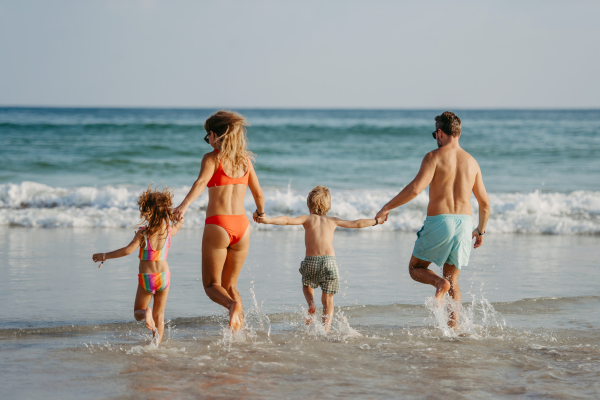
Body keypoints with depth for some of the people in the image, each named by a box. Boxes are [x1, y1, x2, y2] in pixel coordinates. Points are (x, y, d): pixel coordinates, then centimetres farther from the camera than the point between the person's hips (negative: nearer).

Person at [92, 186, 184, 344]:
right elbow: (180, 222, 19)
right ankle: (157, 342, 8)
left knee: (138, 312, 11)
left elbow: (128, 250, -26)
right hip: (163, 276, 3)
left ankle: (146, 313, -23)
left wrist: (105, 256, -21)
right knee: (159, 314, 15)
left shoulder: (143, 232, -16)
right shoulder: (169, 230, -5)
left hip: (145, 278, -3)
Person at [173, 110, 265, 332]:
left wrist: (185, 204, -37)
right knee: (230, 285, 19)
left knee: (211, 284, 6)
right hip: (241, 225, 5)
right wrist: (260, 212, 41)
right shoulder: (245, 159, 12)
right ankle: (239, 328, 0)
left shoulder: (212, 158, -2)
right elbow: (259, 194, 20)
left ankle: (233, 305, -26)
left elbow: (201, 181, -23)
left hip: (217, 224, -5)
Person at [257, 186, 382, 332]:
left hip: (311, 261, -1)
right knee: (328, 299, 9)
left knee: (307, 285, 29)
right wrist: (376, 221, 39)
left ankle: (311, 303, 0)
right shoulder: (332, 221, 17)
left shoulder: (308, 219, 9)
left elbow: (287, 220, -8)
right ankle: (326, 327, -6)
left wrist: (268, 220, -13)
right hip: (329, 260, 1)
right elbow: (357, 224, 25)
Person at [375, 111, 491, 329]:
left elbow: (415, 189, -19)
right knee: (453, 279, 17)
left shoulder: (435, 157, -6)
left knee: (416, 268, 15)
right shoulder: (472, 162, 11)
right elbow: (485, 203, 14)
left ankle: (439, 282, -17)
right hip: (464, 222, 5)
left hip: (438, 221, -5)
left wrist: (386, 208, -10)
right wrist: (480, 230, 29)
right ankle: (454, 322, -2)